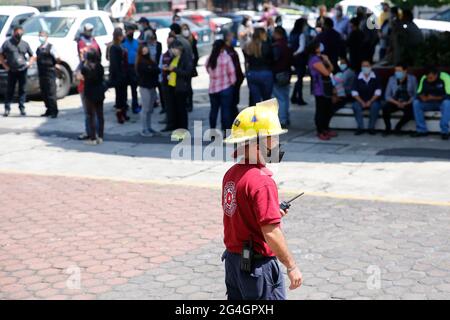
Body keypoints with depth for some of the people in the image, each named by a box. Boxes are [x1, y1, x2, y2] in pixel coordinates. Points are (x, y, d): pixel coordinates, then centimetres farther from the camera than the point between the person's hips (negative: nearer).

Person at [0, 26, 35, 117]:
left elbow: (33, 56, 17)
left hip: (22, 70, 2)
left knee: (22, 89, 3)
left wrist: (29, 63, 1)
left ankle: (22, 108, 9)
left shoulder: (25, 44, 10)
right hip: (12, 71, -2)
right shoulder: (7, 43, 2)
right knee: (10, 90, 0)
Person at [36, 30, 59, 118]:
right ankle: (49, 110, 18)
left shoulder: (51, 47, -6)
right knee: (44, 93, 10)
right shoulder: (38, 49, 15)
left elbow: (57, 58, -8)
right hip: (41, 73, 7)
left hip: (50, 72, -7)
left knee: (51, 92, -8)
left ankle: (54, 111, -4)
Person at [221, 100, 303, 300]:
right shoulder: (261, 181, -23)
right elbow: (271, 232, -24)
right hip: (258, 265, -9)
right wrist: (291, 267, -17)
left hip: (232, 258, 9)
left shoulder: (231, 174, 5)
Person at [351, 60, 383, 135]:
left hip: (373, 101, -1)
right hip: (361, 101, 1)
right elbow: (354, 93, -2)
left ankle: (371, 127, -19)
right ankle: (360, 128, -22)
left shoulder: (375, 78, 1)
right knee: (356, 106, -30)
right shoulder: (358, 79, 2)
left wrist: (370, 101, -16)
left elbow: (378, 92, -4)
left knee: (375, 106, -33)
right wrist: (362, 102, -15)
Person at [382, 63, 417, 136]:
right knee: (385, 108, -30)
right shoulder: (392, 79, 4)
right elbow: (387, 96, 1)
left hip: (408, 103, -1)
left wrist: (407, 103, -20)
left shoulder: (412, 79, 0)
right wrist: (396, 102, -16)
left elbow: (415, 94, -4)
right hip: (395, 102, 1)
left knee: (410, 112, -34)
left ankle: (398, 126, -5)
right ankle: (388, 129, -5)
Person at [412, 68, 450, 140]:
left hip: (442, 102, -4)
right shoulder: (424, 79, -5)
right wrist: (422, 96, -22)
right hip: (430, 104, 4)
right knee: (416, 102, -21)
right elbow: (419, 92, 0)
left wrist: (435, 98, -28)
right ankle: (422, 130, -17)